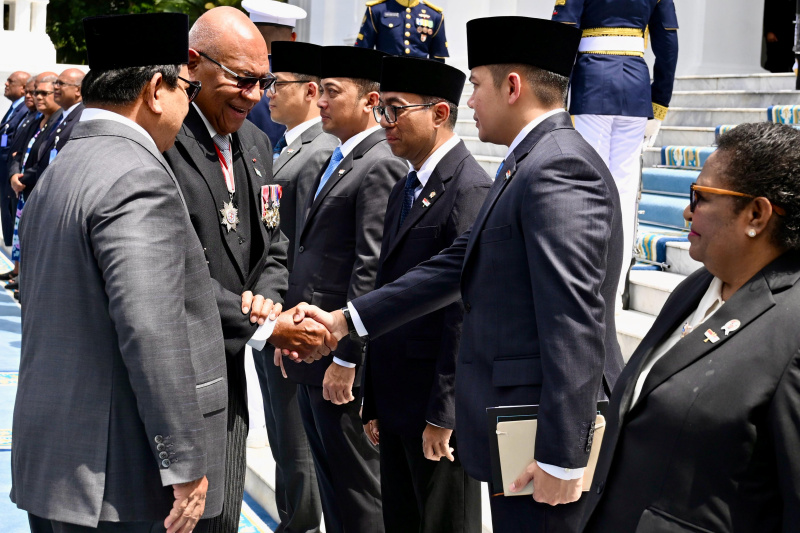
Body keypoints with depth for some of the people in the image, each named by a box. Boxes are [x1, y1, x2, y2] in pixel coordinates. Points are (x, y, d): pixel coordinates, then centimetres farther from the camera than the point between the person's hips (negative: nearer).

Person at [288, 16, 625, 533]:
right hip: (520, 430, 10)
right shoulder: (529, 164, 15)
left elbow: (576, 321, -24)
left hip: (544, 434, -10)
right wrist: (344, 320, 15)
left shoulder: (558, 167, -18)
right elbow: (459, 264, 17)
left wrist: (560, 457, -24)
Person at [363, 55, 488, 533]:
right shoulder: (405, 190, 14)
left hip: (440, 405, -9)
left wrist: (443, 413, -20)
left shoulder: (471, 189, -15)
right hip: (397, 404, 9)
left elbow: (466, 312, -20)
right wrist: (375, 402, 15)